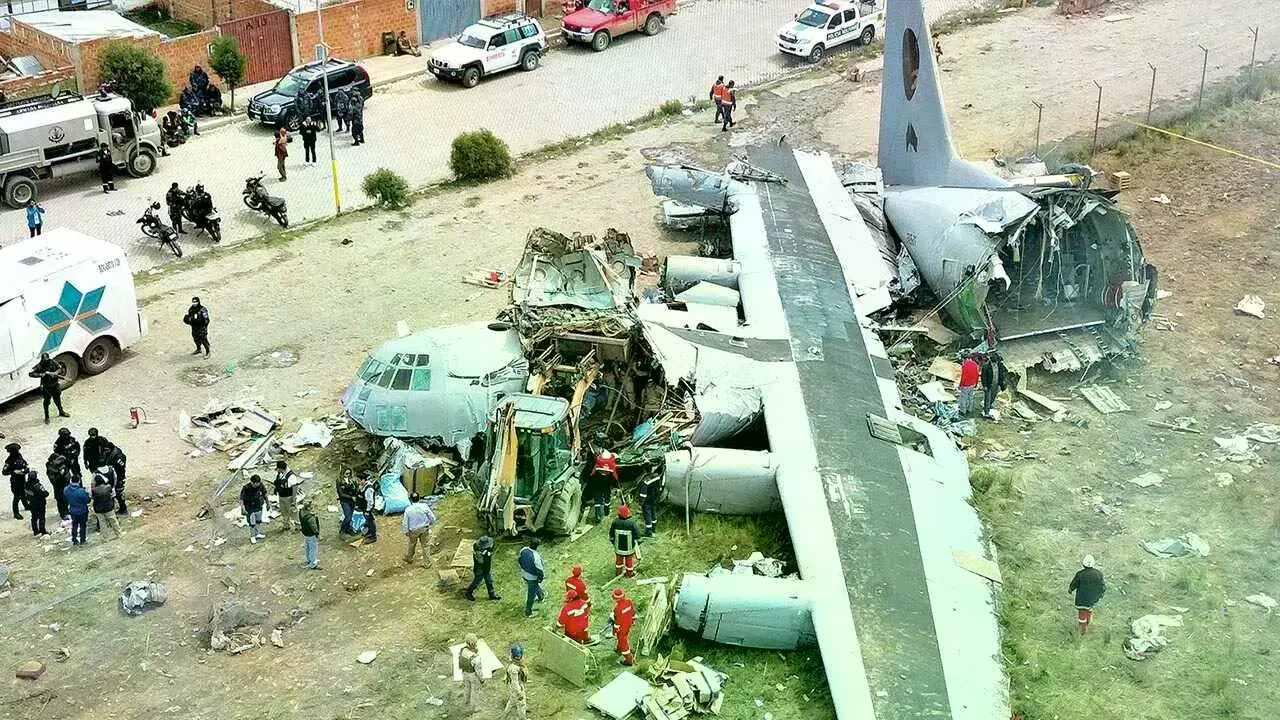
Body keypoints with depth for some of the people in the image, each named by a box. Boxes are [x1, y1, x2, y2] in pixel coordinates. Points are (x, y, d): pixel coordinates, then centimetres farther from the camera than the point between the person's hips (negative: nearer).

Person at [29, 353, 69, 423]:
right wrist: (40, 374, -31)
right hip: (46, 387, -3)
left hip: (55, 385, 3)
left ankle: (61, 412, 43)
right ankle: (46, 418, 23)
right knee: (46, 402, 7)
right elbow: (30, 374, -20)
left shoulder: (53, 362, -10)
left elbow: (60, 368, 1)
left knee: (57, 399, 21)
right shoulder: (39, 366, -18)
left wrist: (56, 373, -20)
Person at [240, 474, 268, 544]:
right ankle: (252, 537, 27)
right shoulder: (246, 488, -28)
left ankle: (257, 534, 41)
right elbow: (241, 499, -21)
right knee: (252, 523, 7)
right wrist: (242, 509, -26)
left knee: (259, 521, 21)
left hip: (259, 507, 5)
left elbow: (264, 494, 4)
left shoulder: (261, 486, -14)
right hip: (250, 509, -5)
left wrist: (267, 503, 14)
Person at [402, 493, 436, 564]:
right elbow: (432, 517, -9)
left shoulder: (408, 510, -16)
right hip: (424, 529, 0)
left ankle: (408, 558, 45)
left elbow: (405, 523, -9)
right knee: (425, 545, 14)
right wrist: (431, 523, 13)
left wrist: (406, 532, 6)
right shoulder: (424, 506, -17)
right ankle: (428, 562, 21)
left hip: (413, 531, 0)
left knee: (412, 544, 25)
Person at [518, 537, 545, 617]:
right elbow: (540, 571, -27)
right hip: (532, 578, -7)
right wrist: (540, 578, -6)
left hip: (524, 575, 7)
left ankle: (541, 597, 62)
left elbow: (518, 560, 2)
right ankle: (528, 612, 32)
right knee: (531, 595, 15)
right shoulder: (536, 557, -36)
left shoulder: (523, 550, -16)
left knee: (536, 586, 36)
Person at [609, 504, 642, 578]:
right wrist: (638, 542, 7)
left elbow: (611, 534, -4)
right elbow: (637, 534, -13)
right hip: (629, 547, -2)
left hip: (618, 546, 2)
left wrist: (612, 541, 14)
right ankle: (630, 573, 34)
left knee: (619, 558, 24)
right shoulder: (632, 523, -25)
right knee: (629, 559, 19)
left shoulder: (615, 522, -19)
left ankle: (618, 572, 42)